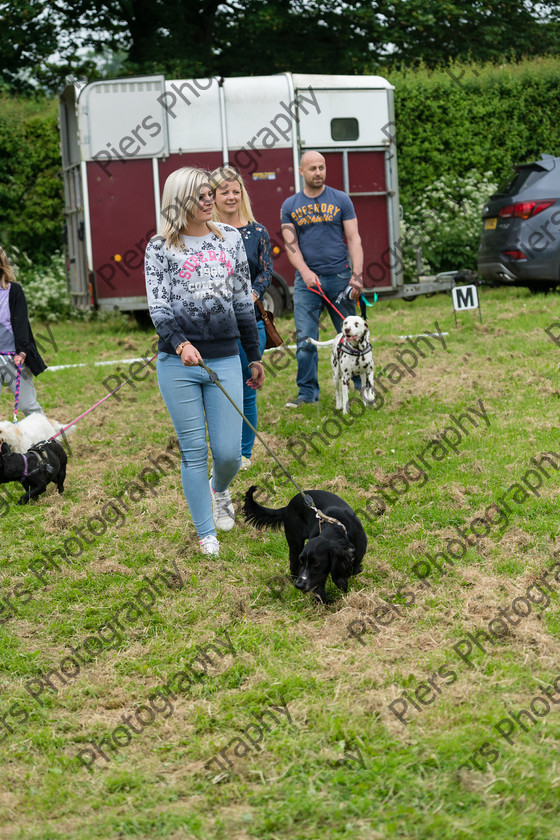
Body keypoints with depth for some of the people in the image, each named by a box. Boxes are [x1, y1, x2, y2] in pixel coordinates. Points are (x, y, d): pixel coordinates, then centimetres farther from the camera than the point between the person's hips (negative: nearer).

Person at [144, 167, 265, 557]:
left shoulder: (231, 238, 10)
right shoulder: (160, 247, 0)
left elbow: (243, 301, 15)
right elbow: (158, 305, -10)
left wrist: (255, 356, 16)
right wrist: (179, 343, -28)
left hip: (225, 360, 2)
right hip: (178, 363, -2)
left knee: (229, 452, 0)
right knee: (194, 451, 3)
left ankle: (219, 488, 36)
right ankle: (206, 533, 16)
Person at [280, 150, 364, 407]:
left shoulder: (340, 200, 5)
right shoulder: (290, 206, 7)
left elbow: (353, 239, 1)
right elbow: (291, 244, 1)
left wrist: (357, 275, -11)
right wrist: (305, 271, -17)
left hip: (339, 276, -1)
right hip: (307, 280, 1)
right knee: (305, 339, -2)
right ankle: (307, 392, 6)